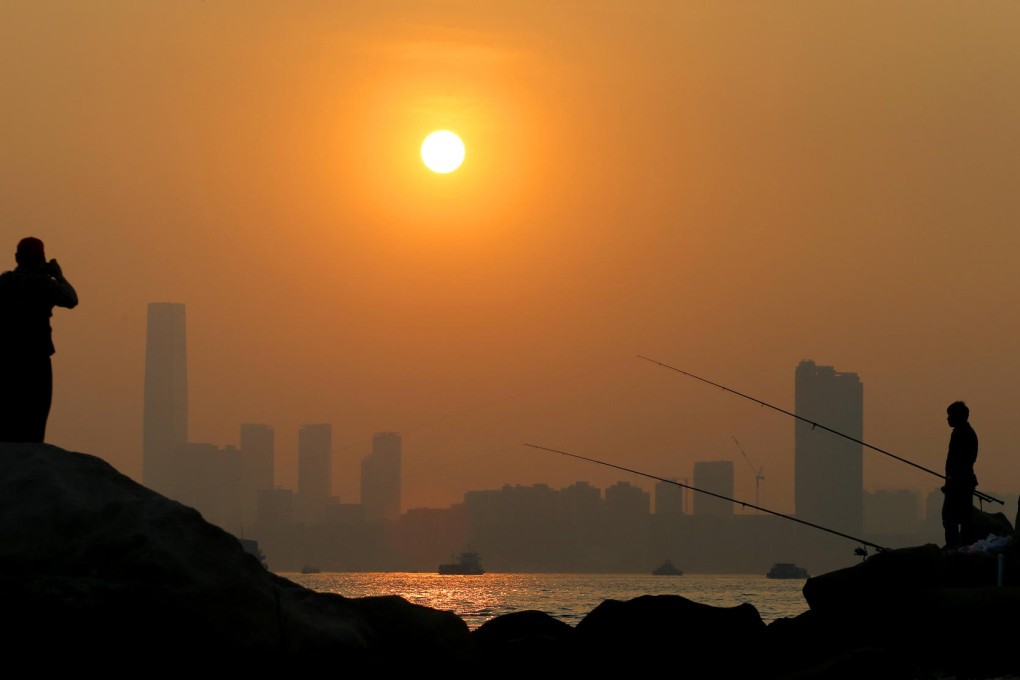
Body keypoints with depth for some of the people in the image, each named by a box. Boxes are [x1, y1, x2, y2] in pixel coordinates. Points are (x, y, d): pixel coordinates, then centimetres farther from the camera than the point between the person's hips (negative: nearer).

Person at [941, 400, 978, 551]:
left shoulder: (959, 433, -15)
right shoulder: (970, 432, 15)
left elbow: (957, 459, -20)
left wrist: (950, 481, -20)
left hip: (957, 481, -10)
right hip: (967, 480, 10)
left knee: (950, 517, -10)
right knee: (966, 517, 12)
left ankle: (953, 546, -15)